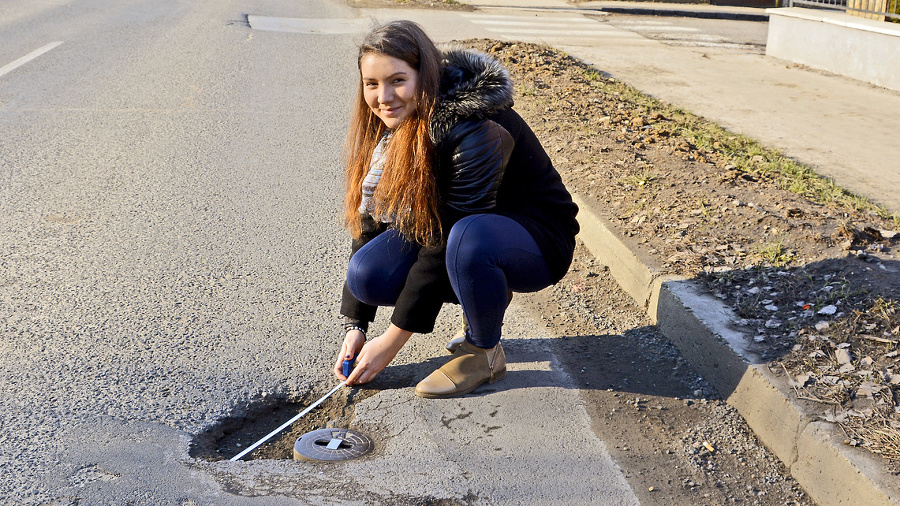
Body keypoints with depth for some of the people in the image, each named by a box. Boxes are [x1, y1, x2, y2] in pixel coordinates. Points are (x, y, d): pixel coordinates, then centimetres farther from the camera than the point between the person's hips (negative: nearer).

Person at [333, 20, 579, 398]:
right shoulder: (388, 128, -7)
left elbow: (445, 245, -29)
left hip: (537, 239, -7)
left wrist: (393, 339, -23)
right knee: (367, 274, -17)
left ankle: (484, 352, -11)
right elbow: (370, 223, -4)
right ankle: (487, 296, 7)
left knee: (470, 236, -40)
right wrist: (355, 326, -7)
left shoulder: (477, 132, -30)